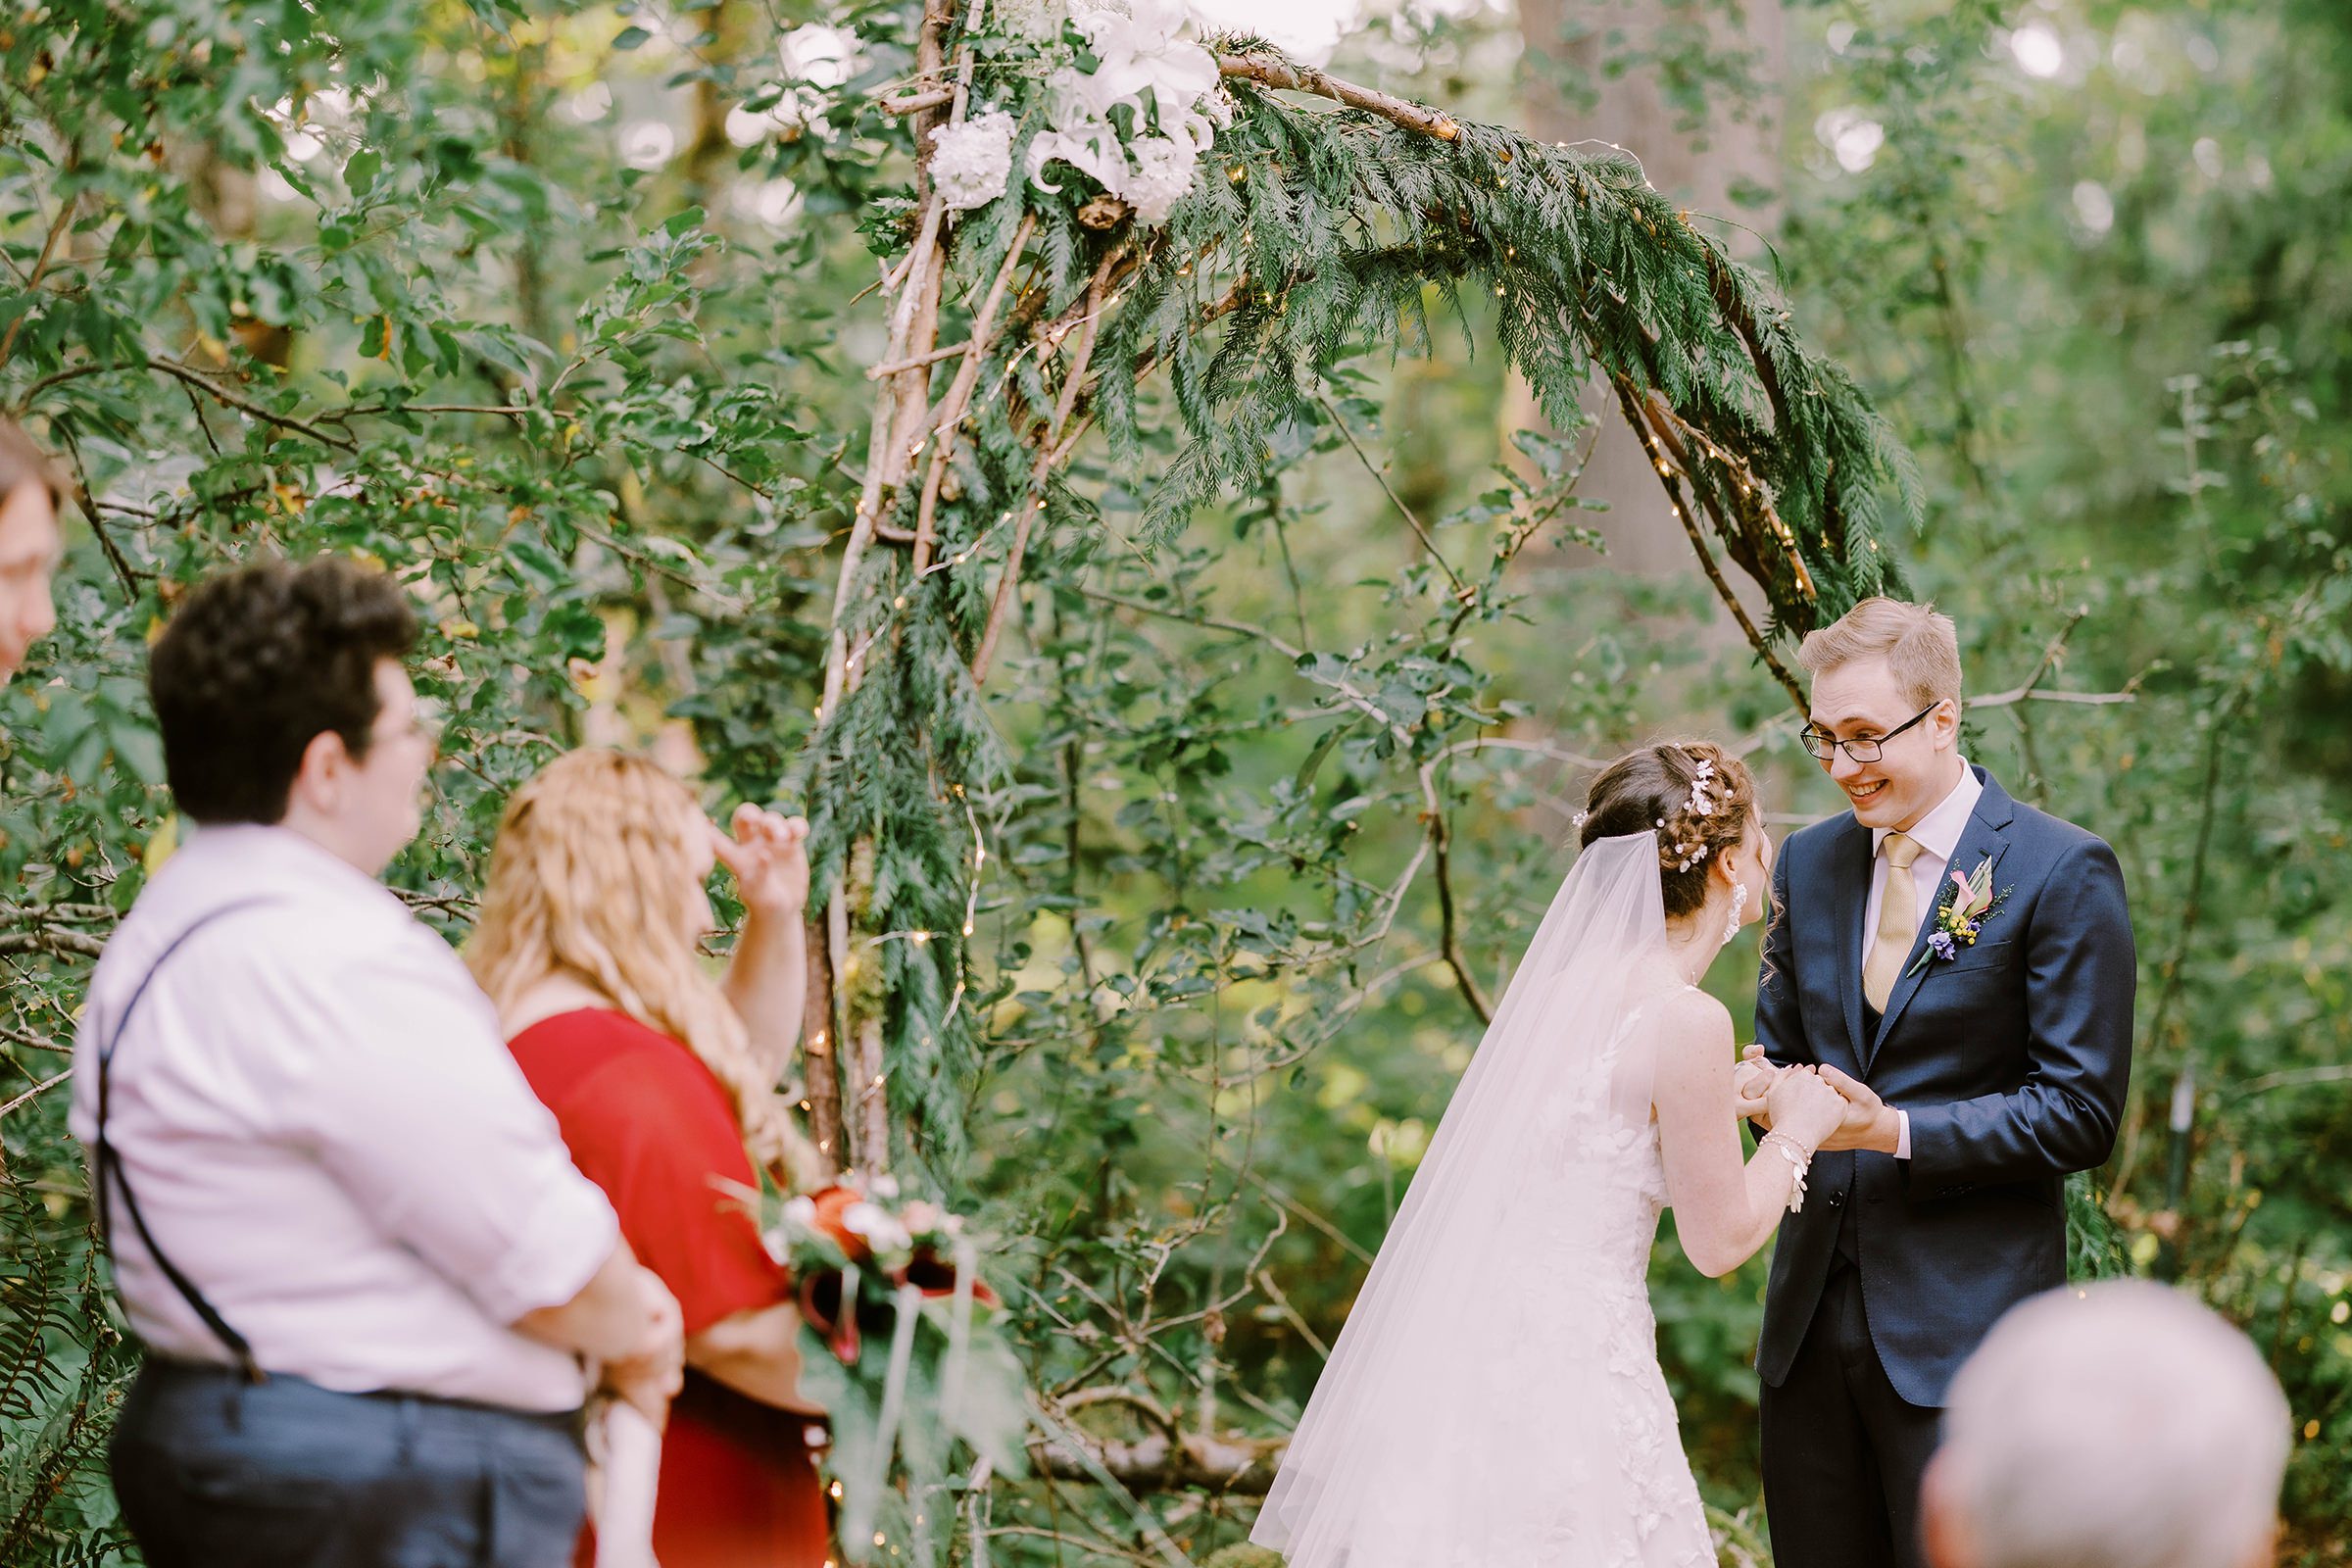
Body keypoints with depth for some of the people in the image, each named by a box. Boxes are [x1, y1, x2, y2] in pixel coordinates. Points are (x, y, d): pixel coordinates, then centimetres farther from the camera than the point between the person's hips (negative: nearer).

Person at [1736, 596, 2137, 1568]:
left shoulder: (2063, 873, -8)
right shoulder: (1810, 862, 11)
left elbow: (2082, 1112, -10)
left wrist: (1897, 1131, -20)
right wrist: (1764, 1085, -8)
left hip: (1964, 1322, -5)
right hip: (1812, 1315, 6)